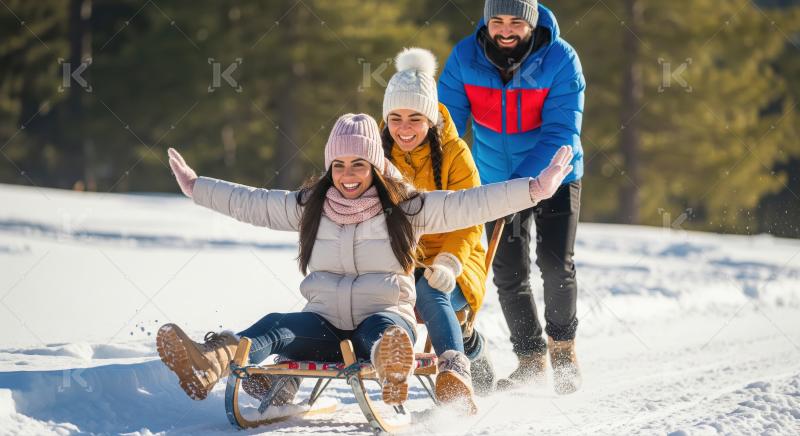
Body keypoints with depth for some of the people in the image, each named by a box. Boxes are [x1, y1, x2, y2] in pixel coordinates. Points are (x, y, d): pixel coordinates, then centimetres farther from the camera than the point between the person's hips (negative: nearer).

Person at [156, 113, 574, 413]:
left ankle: (392, 368, -79)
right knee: (276, 327, -28)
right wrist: (195, 186, 24)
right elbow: (249, 202, 22)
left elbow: (470, 204, 0)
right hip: (325, 324, 3)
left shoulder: (405, 209, 6)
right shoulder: (308, 208, 15)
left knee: (381, 328, -39)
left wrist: (535, 189, -8)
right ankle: (210, 362, -61)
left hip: (387, 319, -3)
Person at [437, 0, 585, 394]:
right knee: (508, 273, -1)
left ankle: (563, 345, 19)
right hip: (497, 177, 2)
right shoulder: (465, 58, -17)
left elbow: (560, 132, -26)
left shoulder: (560, 59, -23)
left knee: (556, 264, -8)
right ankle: (532, 361, 15)